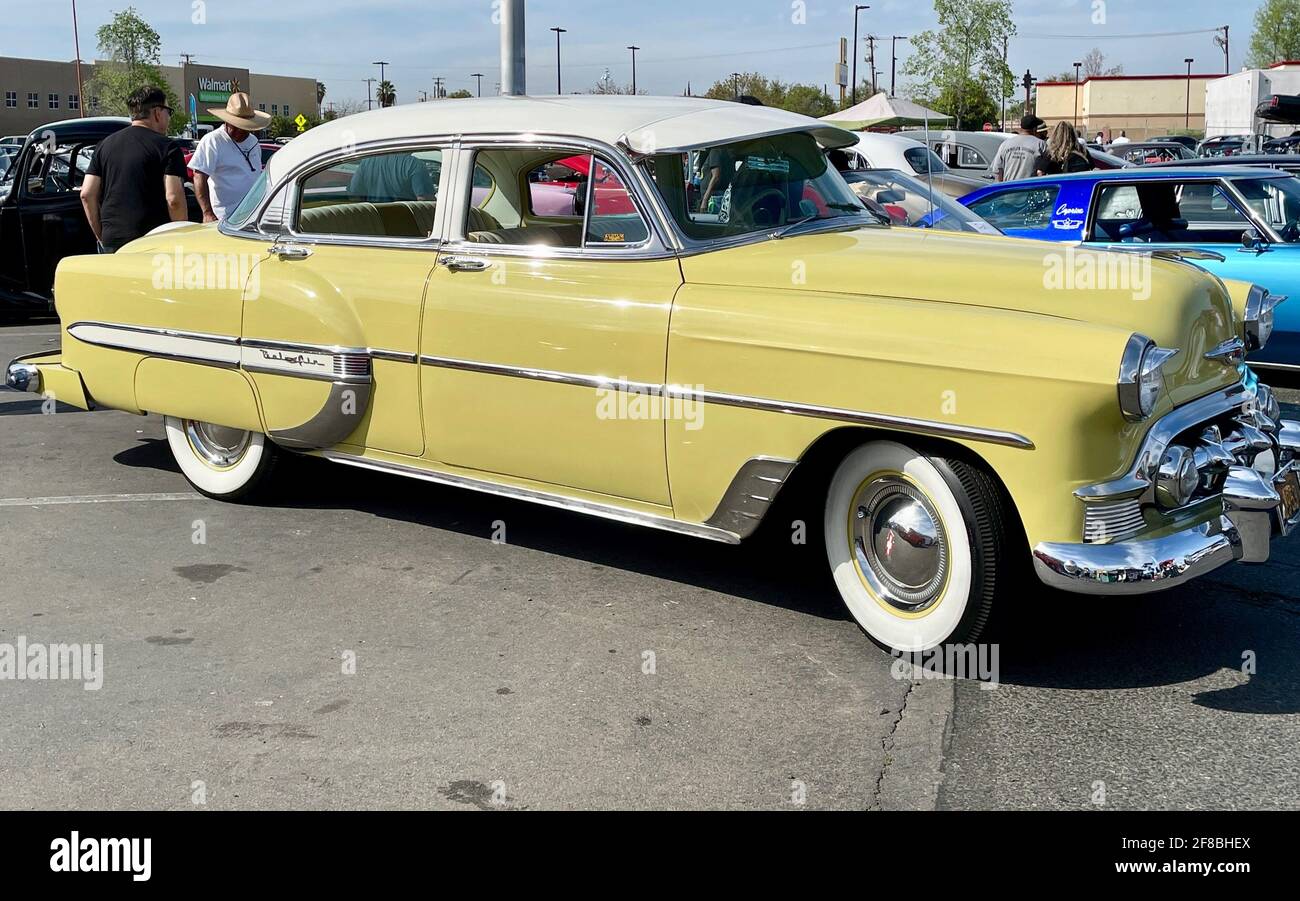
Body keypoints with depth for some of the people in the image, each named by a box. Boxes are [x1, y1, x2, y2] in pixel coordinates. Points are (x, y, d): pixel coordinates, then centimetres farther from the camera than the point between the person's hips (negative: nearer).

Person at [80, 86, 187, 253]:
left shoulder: (105, 145, 13)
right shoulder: (166, 147, -4)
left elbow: (87, 195, 9)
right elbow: (174, 199, -14)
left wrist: (101, 236, 16)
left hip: (111, 244, 5)